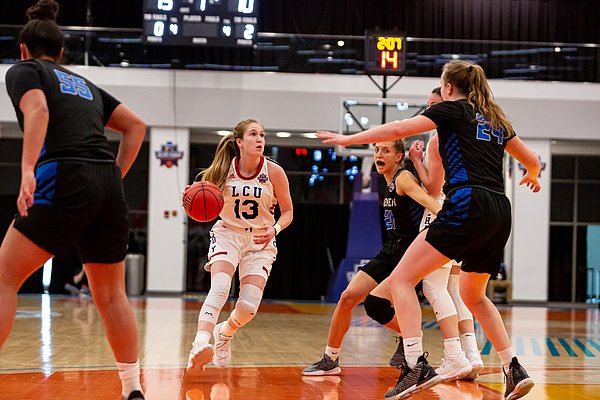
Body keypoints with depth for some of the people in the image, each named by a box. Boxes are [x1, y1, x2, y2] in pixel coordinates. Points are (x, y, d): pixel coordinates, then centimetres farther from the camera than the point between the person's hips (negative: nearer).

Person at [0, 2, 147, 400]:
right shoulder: (86, 84, 28)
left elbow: (37, 110, -10)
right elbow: (136, 126, 23)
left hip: (65, 180, -6)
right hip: (109, 186, 6)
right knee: (111, 294, 14)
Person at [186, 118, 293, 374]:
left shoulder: (274, 172, -11)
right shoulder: (224, 170, -9)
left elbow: (288, 212, 0)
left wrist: (275, 229, -21)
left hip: (260, 241, 1)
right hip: (227, 235, 0)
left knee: (249, 307, -9)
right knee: (220, 288, -28)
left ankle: (224, 333, 25)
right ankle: (200, 345, -42)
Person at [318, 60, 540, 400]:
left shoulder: (453, 109, 7)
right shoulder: (496, 119, 25)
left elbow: (399, 129, -2)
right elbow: (532, 160, 33)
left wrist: (349, 139, 7)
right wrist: (532, 177, 56)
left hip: (467, 205, -8)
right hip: (500, 211, 8)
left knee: (401, 280, -5)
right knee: (473, 296, 26)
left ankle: (418, 366, -20)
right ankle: (516, 371, 19)